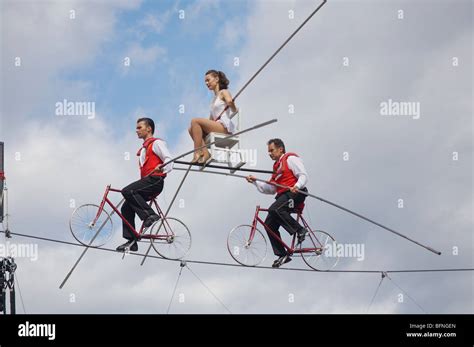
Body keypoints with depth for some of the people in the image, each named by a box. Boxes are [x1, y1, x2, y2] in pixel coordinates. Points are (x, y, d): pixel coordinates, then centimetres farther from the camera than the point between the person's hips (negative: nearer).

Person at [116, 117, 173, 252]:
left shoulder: (156, 143, 0)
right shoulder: (144, 148, 28)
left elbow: (169, 160, -13)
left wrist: (162, 168, -34)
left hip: (154, 180, -9)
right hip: (146, 181, 9)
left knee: (128, 191, -28)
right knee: (126, 208, 0)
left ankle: (150, 215, -24)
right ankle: (131, 241, 1)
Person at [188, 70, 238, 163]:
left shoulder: (223, 92, 4)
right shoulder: (214, 99, 26)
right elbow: (211, 119, 22)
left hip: (225, 127, -8)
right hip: (216, 127, 8)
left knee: (195, 121, -19)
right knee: (192, 129, -7)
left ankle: (198, 154, -26)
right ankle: (205, 153, -22)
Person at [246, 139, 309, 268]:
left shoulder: (290, 158, 1)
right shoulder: (277, 166, 28)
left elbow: (303, 176, -11)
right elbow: (271, 189, 25)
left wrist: (297, 186, -30)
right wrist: (255, 182, 15)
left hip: (295, 194, -9)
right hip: (283, 196, 9)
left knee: (275, 209, -33)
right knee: (270, 224, -3)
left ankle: (299, 230, -22)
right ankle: (282, 255, 2)